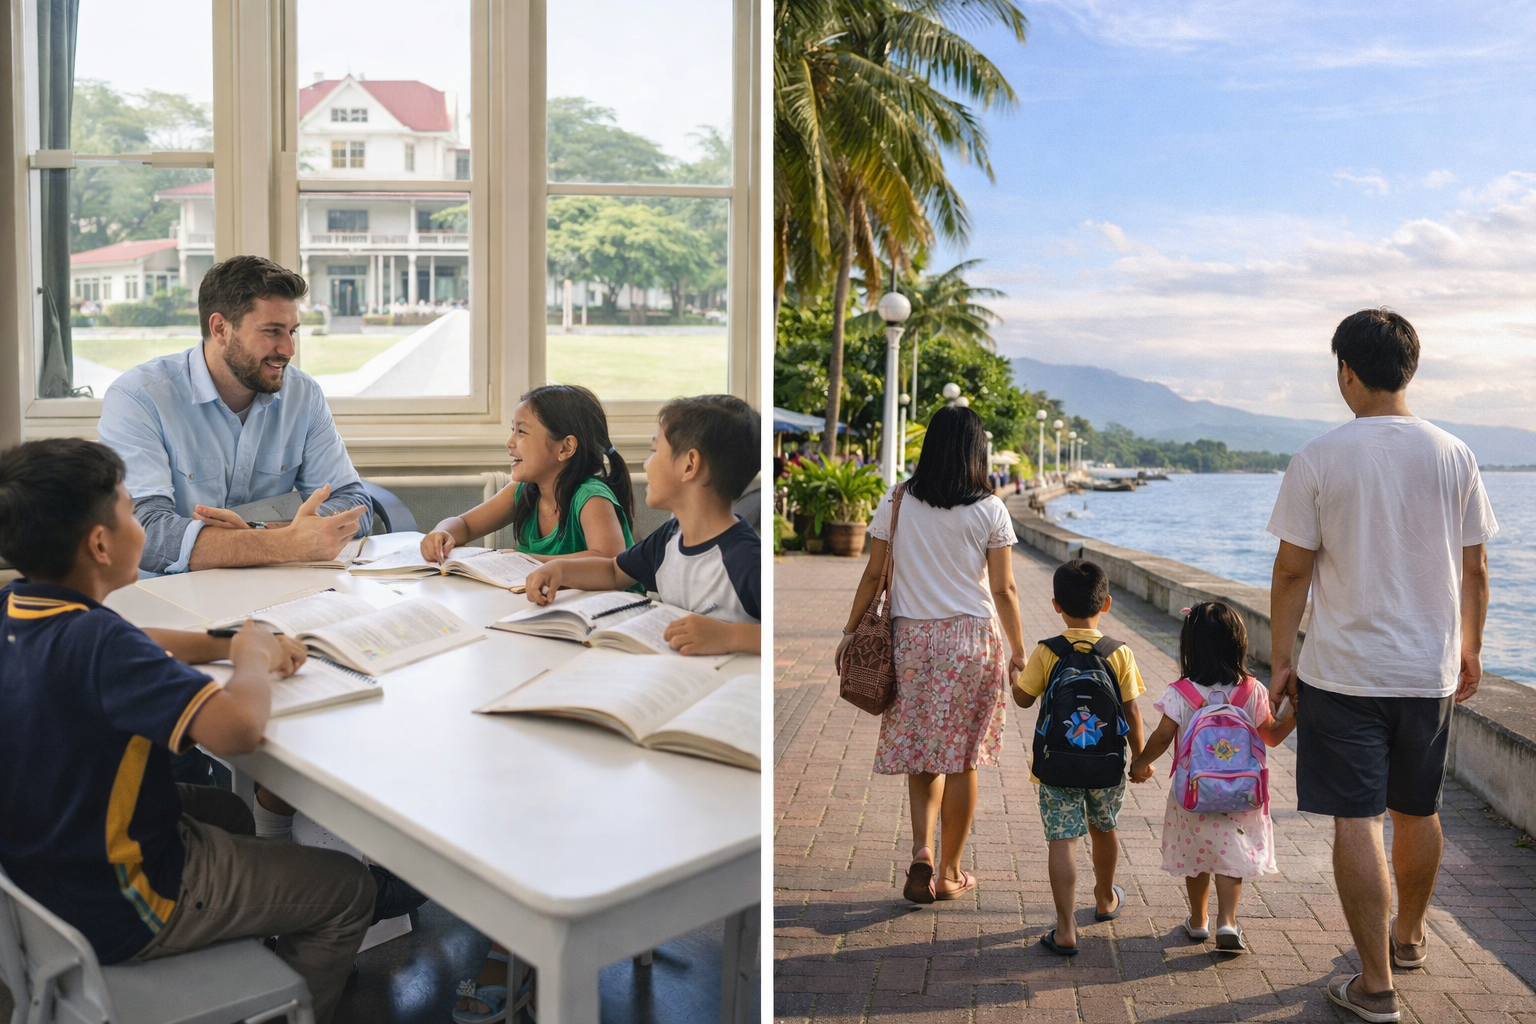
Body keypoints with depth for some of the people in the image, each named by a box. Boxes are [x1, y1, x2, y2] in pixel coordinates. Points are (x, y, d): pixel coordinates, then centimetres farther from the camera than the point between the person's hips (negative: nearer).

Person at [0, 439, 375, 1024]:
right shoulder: (94, 641, -34)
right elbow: (236, 727, -45)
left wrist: (224, 645, 0)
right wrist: (252, 658, -23)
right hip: (111, 915, -9)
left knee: (227, 811, 33)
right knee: (348, 892, 4)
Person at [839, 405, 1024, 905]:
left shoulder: (896, 502, -1)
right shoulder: (989, 509, -4)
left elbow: (873, 575, 0)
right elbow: (1003, 589, -3)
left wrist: (850, 631, 9)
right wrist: (1018, 651, 7)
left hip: (912, 637, 1)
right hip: (974, 639, -1)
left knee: (918, 752, 14)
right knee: (961, 758, 9)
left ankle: (922, 848, -5)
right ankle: (949, 872, 19)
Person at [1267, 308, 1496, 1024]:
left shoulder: (1318, 459, -11)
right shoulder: (1453, 455, 0)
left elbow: (1292, 571, -9)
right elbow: (1474, 569, 6)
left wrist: (1280, 660, 1)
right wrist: (1469, 649, 20)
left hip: (1343, 670, -4)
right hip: (1431, 670, 5)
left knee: (1356, 819, 2)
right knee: (1417, 811, 20)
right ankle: (1409, 936, 41)